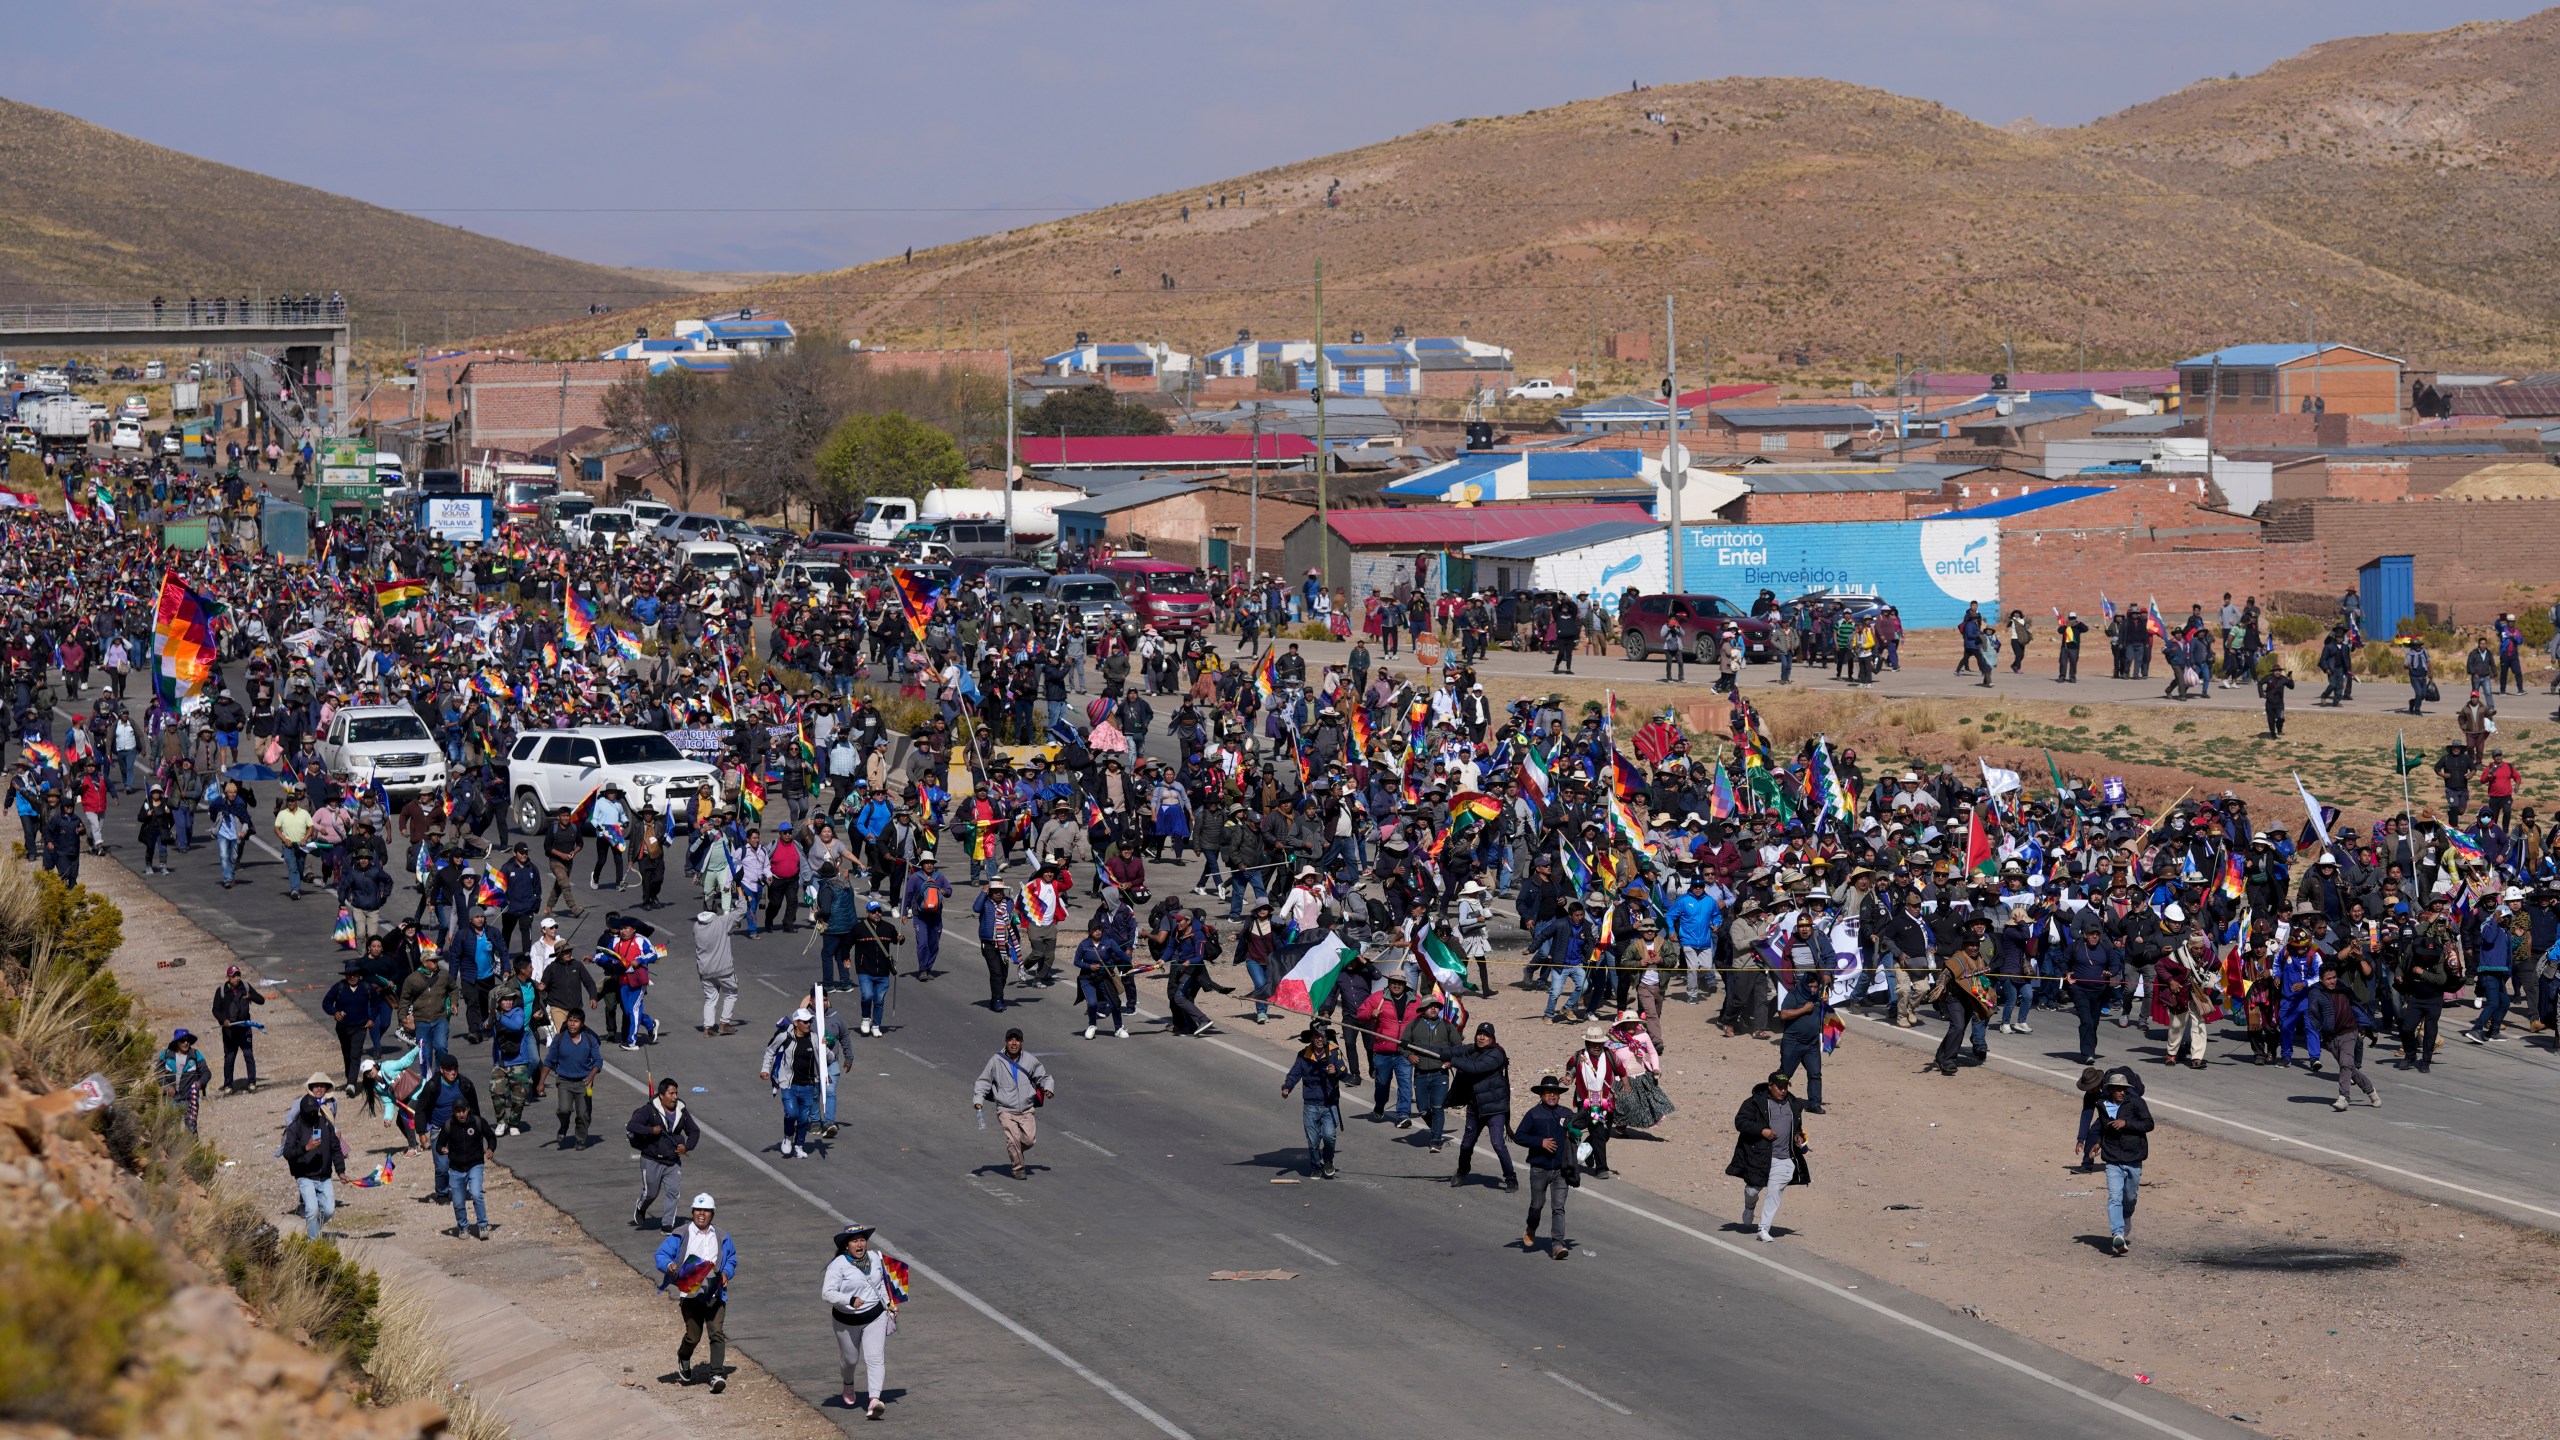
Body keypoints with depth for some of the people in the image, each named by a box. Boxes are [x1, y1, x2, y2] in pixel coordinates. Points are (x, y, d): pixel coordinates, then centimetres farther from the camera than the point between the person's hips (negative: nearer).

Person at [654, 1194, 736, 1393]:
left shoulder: (722, 1239, 12)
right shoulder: (680, 1236, 2)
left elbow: (732, 1260, 23)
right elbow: (661, 1254, 1)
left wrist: (726, 1273, 2)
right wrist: (669, 1265, -21)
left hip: (715, 1295, 2)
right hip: (690, 1294, -2)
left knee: (717, 1332, -12)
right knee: (693, 1336, 1)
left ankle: (717, 1374, -15)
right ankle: (683, 1361, 34)